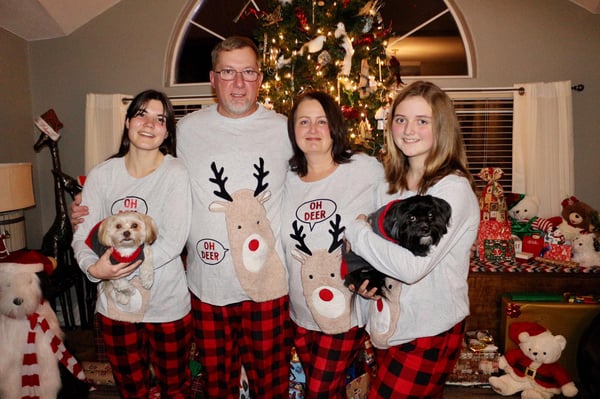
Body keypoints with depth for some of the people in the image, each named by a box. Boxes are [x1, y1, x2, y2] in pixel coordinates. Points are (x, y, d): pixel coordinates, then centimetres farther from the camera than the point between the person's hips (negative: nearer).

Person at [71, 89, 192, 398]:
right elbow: (82, 236, -4)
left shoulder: (175, 173, -13)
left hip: (167, 303, -3)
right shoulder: (101, 175, -3)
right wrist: (93, 267, -23)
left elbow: (173, 242, -20)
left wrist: (123, 265, -26)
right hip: (114, 303, 3)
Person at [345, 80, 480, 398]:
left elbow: (413, 265, -28)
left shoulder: (453, 188, -19)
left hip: (431, 334, -6)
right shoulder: (395, 182, 3)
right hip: (392, 324, 7)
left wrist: (355, 230, -18)